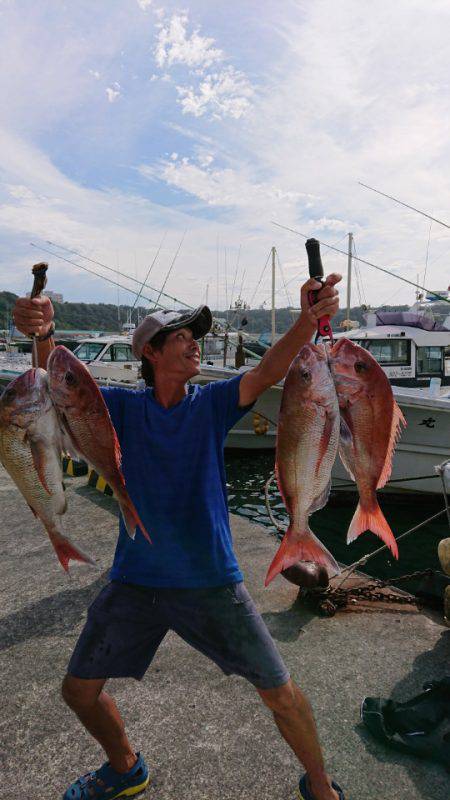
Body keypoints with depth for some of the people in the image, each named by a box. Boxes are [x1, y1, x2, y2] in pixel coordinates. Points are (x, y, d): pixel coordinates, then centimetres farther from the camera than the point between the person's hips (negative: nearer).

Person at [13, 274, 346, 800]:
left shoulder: (212, 403, -5)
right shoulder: (125, 407, -3)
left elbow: (268, 371, -20)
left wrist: (308, 320, -37)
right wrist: (43, 336, -36)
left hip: (211, 580, -1)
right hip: (135, 579, 2)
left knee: (281, 694, 2)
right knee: (79, 689, 14)